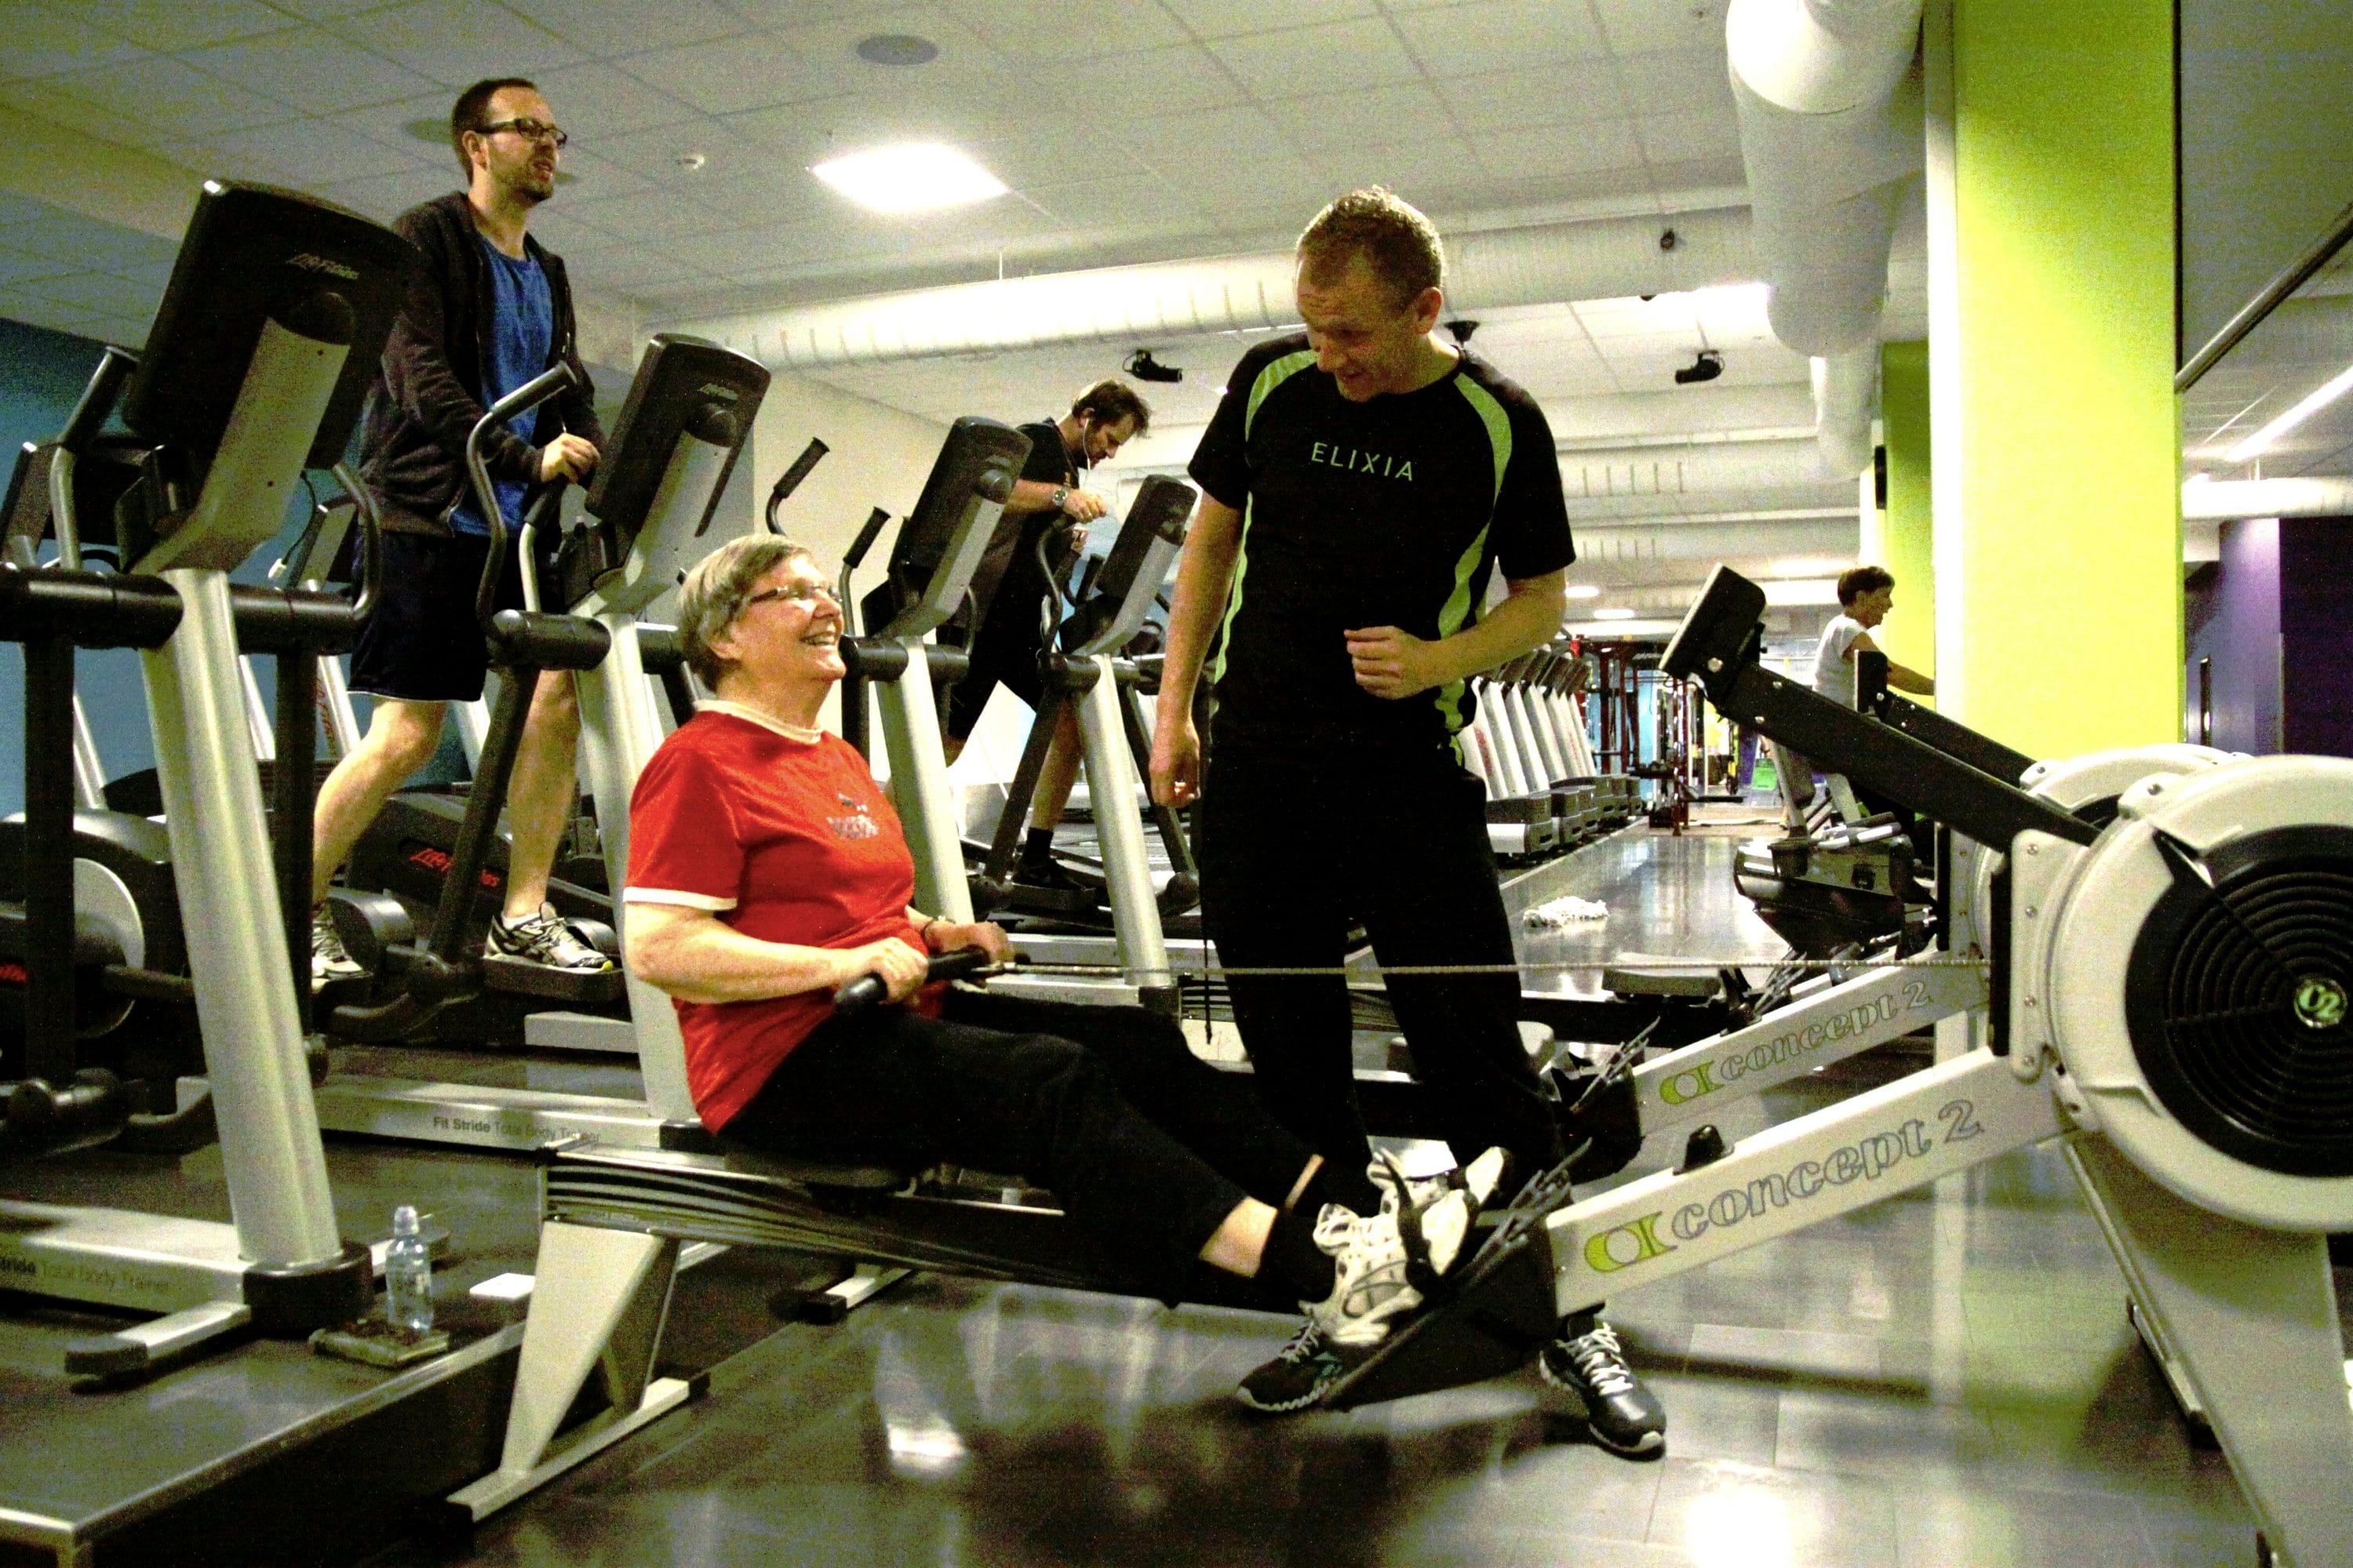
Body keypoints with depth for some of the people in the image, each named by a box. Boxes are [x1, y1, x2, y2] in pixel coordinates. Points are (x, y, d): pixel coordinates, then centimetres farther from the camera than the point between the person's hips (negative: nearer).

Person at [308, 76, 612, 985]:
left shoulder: (547, 274, 20)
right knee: (408, 733, -6)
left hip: (517, 527, 7)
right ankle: (296, 912, 10)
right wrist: (525, 459, -26)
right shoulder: (424, 240, -1)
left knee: (557, 696, -6)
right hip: (429, 519, -6)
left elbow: (571, 398, 13)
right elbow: (423, 381, -14)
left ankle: (523, 916, 3)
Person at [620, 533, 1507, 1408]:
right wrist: (839, 964, -21)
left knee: (1135, 1042, -11)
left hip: (893, 1017, 9)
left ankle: (1339, 1215, -22)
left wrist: (932, 934, 12)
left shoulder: (835, 759, 21)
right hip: (786, 1061, -9)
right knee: (1058, 1083, -28)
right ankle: (1318, 1277, -36)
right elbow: (658, 950, -16)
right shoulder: (699, 765, -8)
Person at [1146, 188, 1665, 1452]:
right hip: (1253, 768, 3)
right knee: (1289, 1046, 8)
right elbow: (1212, 541, 13)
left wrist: (1438, 660, -15)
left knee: (1474, 1045, -2)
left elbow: (1542, 597, 4)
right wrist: (1174, 707, 7)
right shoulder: (1270, 384, 3)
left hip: (1410, 771, -3)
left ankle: (1570, 1315, 14)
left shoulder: (1497, 425, -4)